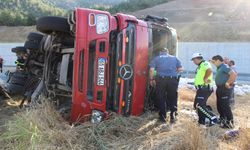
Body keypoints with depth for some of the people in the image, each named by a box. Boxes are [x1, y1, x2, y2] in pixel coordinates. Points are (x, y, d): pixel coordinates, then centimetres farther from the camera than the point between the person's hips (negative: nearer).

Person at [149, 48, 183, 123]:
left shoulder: (156, 58, 12)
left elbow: (151, 69, -1)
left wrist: (151, 79, 8)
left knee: (161, 98, 8)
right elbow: (180, 69, 9)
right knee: (173, 98, 12)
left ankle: (163, 116, 14)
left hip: (161, 79, -1)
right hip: (173, 79, 1)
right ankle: (173, 115, 5)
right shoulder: (174, 58, 17)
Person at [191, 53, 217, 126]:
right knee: (197, 105, 14)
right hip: (201, 89, 11)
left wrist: (205, 79, -23)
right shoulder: (200, 66, 22)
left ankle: (213, 118, -11)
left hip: (204, 89, -11)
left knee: (199, 105, -15)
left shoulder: (205, 64, -11)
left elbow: (210, 70, -32)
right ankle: (202, 121, 23)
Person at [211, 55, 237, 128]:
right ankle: (223, 119, 32)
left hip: (224, 89, -10)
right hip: (220, 88, 10)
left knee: (225, 106, -6)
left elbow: (233, 74, -28)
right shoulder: (219, 68, 14)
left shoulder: (224, 67, -15)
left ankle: (230, 123, 4)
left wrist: (228, 83, -22)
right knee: (219, 105, 17)